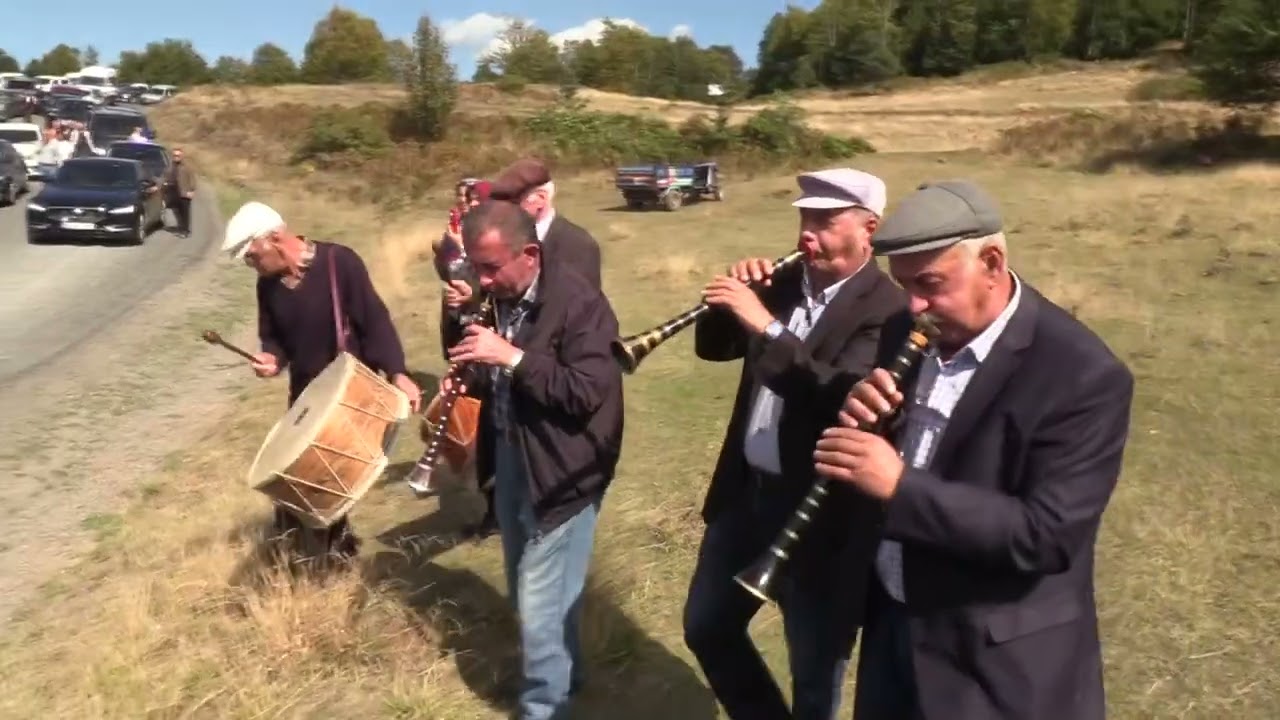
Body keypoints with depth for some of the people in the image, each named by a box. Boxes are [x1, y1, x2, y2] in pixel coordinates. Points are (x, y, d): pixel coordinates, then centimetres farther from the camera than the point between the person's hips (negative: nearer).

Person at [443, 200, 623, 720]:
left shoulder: (579, 304, -20)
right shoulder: (494, 297, 2)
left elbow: (587, 392, -27)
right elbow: (471, 360, 14)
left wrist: (512, 356, -31)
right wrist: (459, 321, -7)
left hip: (560, 470, -8)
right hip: (510, 459, 8)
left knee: (540, 598, 0)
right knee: (527, 590, 21)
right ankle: (561, 671, 43)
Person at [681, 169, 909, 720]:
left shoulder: (888, 310, -16)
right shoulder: (784, 283, 4)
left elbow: (841, 396, -31)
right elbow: (712, 347, 9)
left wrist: (766, 325, -34)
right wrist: (732, 300, -10)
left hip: (819, 508, -7)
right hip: (745, 489, 7)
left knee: (815, 668, 11)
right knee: (706, 627, 21)